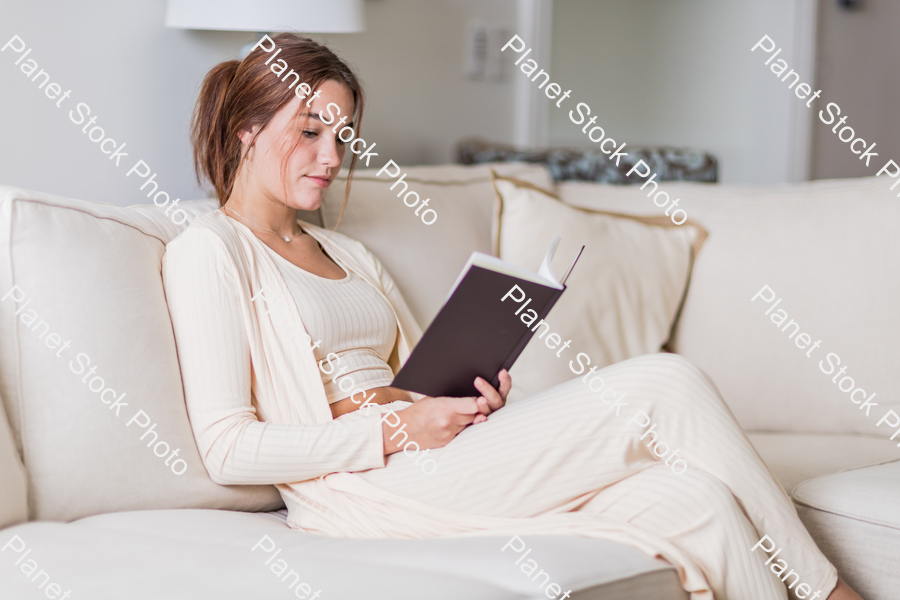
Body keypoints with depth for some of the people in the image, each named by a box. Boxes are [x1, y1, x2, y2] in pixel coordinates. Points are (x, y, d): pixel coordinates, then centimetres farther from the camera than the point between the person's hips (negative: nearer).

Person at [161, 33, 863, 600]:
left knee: (693, 500, -17)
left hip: (425, 461, 8)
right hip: (366, 492, -8)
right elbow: (227, 449, -11)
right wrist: (398, 431, -14)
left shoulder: (350, 256, 24)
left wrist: (474, 400, -2)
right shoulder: (210, 251, -1)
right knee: (664, 383, -15)